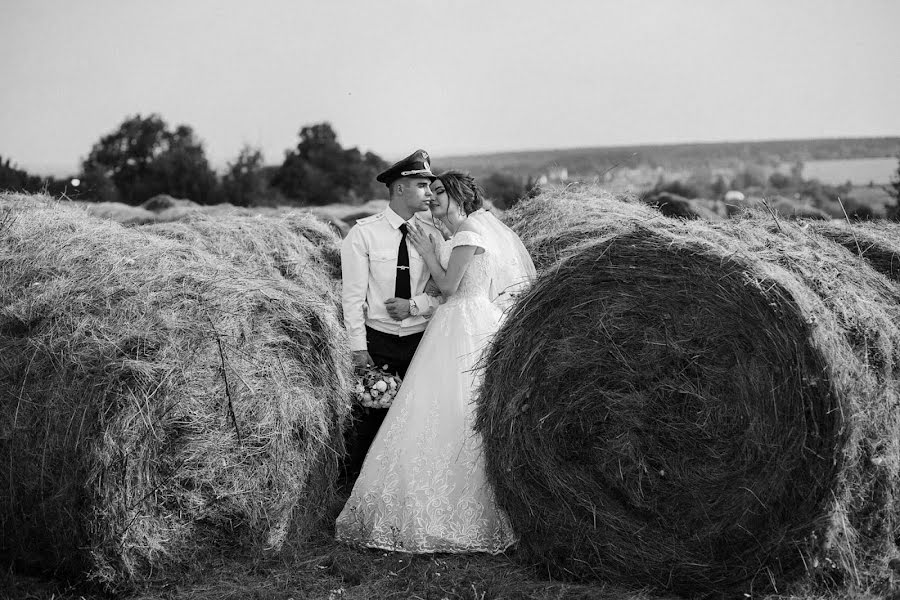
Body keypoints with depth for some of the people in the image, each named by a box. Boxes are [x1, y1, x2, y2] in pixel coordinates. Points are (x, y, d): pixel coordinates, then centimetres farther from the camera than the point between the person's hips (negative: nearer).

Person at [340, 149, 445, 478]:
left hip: (420, 339, 3)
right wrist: (359, 349, -11)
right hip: (378, 340, -2)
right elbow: (352, 295, -7)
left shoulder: (432, 234, 1)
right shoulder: (363, 234, -7)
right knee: (369, 416, 1)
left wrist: (415, 305, -14)